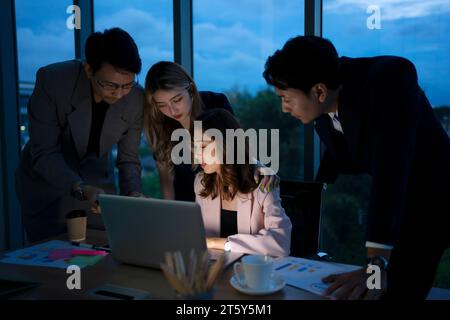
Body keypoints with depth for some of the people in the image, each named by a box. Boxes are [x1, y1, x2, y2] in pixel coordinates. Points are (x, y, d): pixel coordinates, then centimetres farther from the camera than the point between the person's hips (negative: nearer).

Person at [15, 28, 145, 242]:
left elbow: (128, 159, -6)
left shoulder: (136, 99, -17)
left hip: (97, 185, 2)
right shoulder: (52, 80, -25)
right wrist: (81, 189, -36)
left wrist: (133, 193, -24)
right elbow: (43, 154, -23)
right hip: (47, 186, -2)